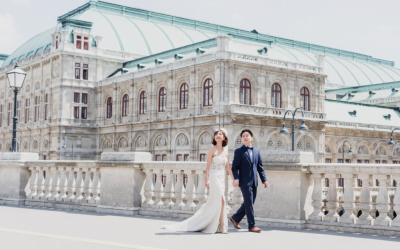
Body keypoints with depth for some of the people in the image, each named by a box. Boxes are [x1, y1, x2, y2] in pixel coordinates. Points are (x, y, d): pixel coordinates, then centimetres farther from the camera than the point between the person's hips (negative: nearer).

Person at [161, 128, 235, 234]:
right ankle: (221, 226, -2)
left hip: (222, 179, 6)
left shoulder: (225, 151, 12)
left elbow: (228, 167, 14)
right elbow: (208, 167, -7)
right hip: (214, 178, -6)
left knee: (213, 202, 7)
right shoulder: (212, 150, -4)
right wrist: (207, 180, -16)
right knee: (221, 200, -10)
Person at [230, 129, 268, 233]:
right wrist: (236, 179, -19)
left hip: (254, 182, 6)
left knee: (248, 204, 12)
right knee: (249, 204, -5)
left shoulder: (256, 151, 14)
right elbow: (235, 167, -6)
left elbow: (260, 167, 15)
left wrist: (264, 179, 7)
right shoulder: (239, 151, -1)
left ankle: (235, 218, 28)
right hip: (245, 182, -6)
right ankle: (252, 225, 2)